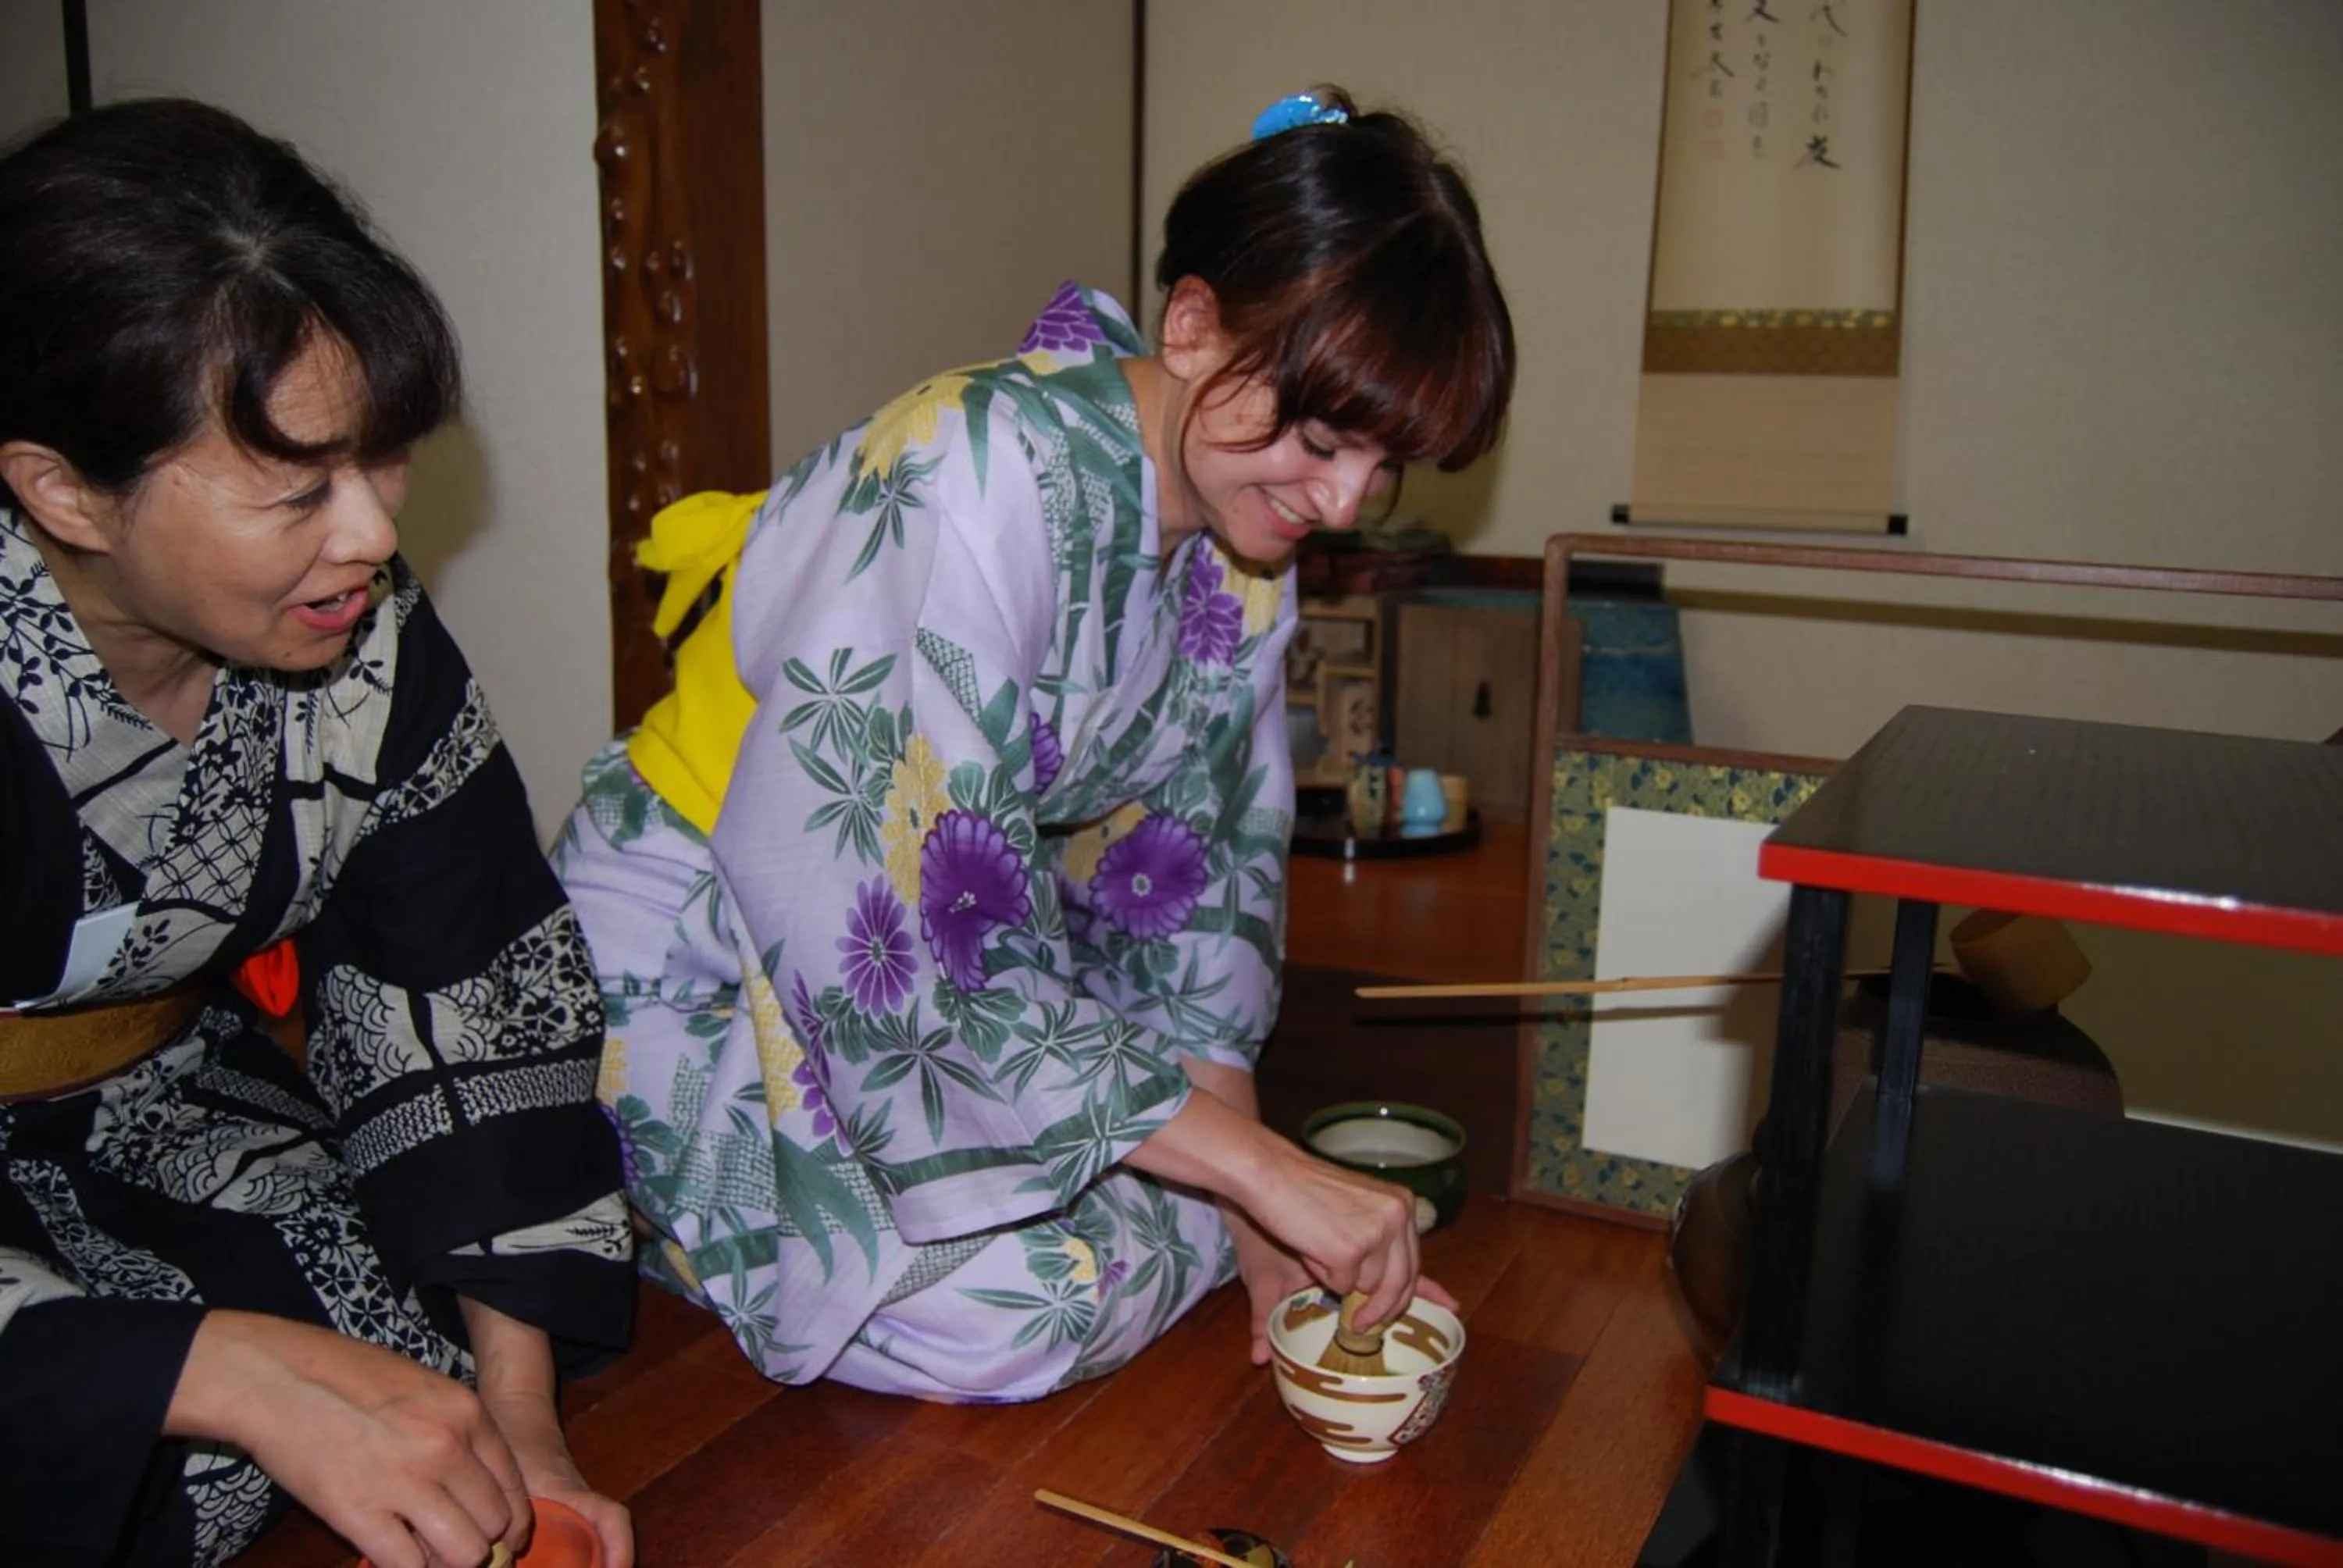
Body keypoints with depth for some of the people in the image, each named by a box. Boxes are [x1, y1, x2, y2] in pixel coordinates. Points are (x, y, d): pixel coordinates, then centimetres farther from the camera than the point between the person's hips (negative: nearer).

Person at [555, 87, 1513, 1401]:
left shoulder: (1242, 543, -3)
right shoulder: (980, 475, -29)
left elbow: (1195, 873, 1)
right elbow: (893, 927, -33)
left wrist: (1261, 1223, -8)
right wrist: (1257, 1167, -30)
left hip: (975, 955, 7)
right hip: (698, 960, -7)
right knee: (1015, 1310, -22)